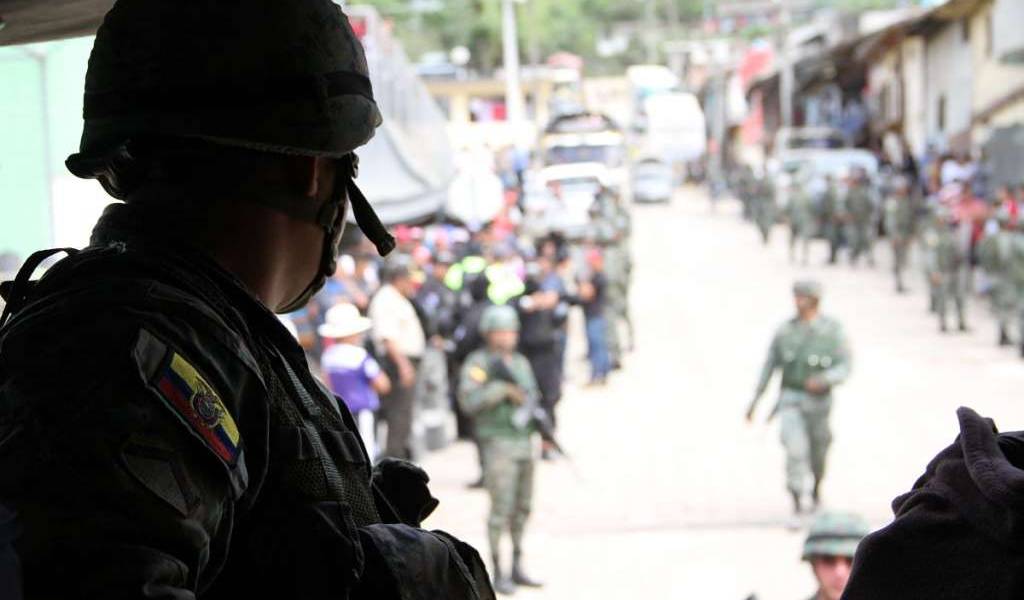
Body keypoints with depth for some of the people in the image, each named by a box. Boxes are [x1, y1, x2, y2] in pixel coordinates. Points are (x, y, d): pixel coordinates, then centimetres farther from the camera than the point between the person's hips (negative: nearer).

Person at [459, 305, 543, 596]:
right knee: (501, 508, -8)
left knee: (522, 508, 11)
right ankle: (497, 574, -1)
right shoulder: (478, 363, -6)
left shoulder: (521, 363, 14)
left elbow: (532, 396, 18)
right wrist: (502, 388, -19)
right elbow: (469, 400, -17)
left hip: (524, 441, 7)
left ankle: (517, 568, 21)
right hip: (499, 443, -7)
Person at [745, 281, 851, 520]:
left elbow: (844, 368, -8)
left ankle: (816, 489, 50)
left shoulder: (833, 331, -7)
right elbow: (769, 366, 6)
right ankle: (797, 509, -16)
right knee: (795, 449, -20)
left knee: (818, 452, 17)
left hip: (818, 401, 1)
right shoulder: (785, 330, -3)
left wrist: (824, 380, -29)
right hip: (790, 399, -1)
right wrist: (754, 400, 9)